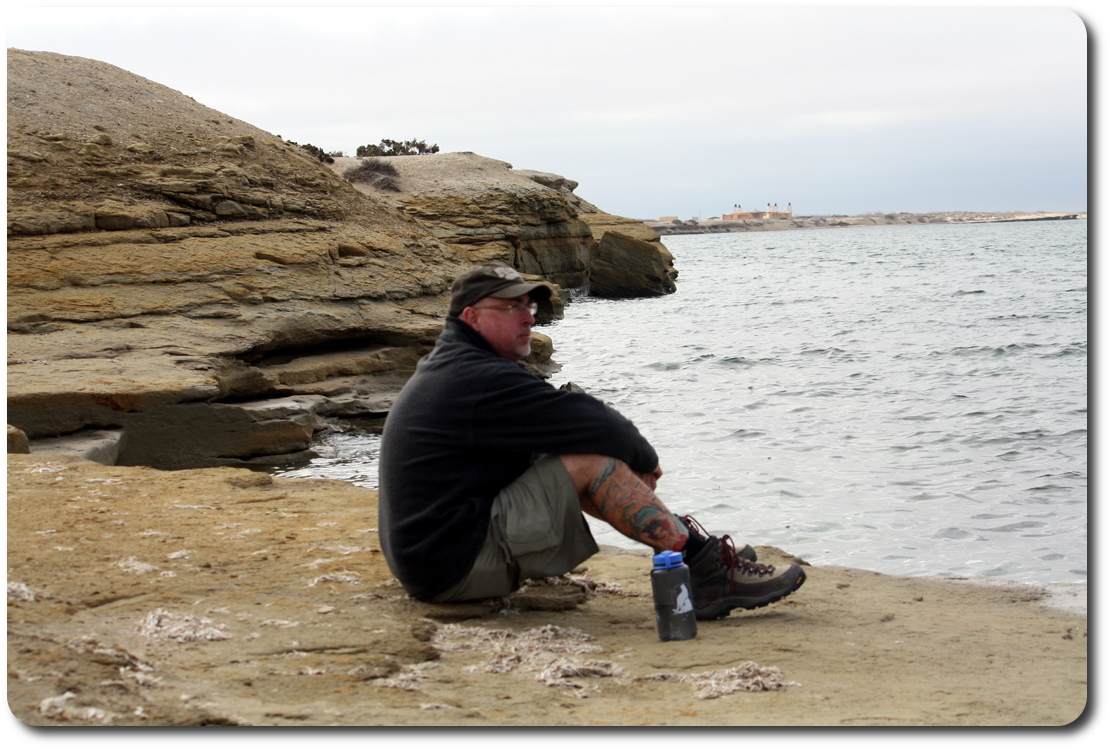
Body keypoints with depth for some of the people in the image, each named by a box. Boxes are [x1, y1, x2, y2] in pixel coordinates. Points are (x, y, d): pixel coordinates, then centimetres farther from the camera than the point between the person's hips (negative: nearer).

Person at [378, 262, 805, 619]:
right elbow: (595, 425, -20)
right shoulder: (481, 380, -18)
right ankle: (710, 571, -17)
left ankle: (701, 553, 13)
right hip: (455, 567, -11)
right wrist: (645, 461, 0)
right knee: (590, 461, -18)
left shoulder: (446, 370, 17)